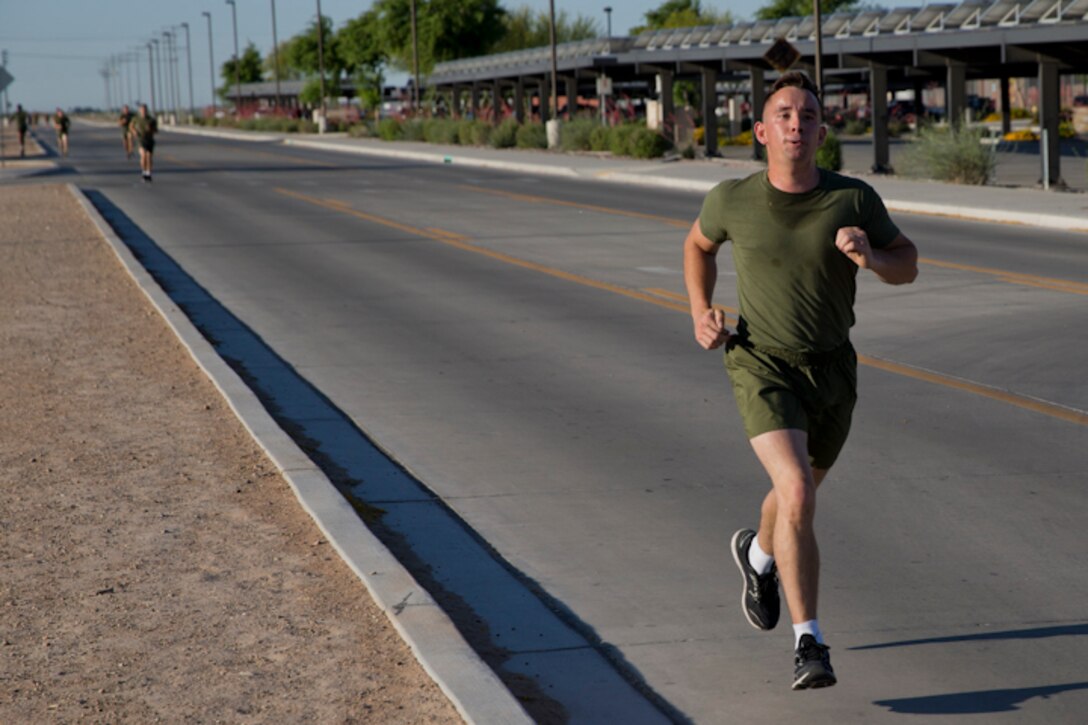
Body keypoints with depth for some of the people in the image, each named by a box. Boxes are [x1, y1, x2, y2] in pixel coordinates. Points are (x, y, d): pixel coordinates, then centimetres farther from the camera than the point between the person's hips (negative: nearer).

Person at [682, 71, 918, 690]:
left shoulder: (854, 199, -11)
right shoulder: (732, 200, -11)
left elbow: (908, 266, 0)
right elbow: (700, 244, 11)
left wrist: (870, 256, -21)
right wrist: (700, 312, -2)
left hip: (833, 367, 3)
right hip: (763, 366, -3)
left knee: (802, 488, 24)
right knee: (797, 492, -23)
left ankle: (758, 553, 58)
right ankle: (809, 645, -17)